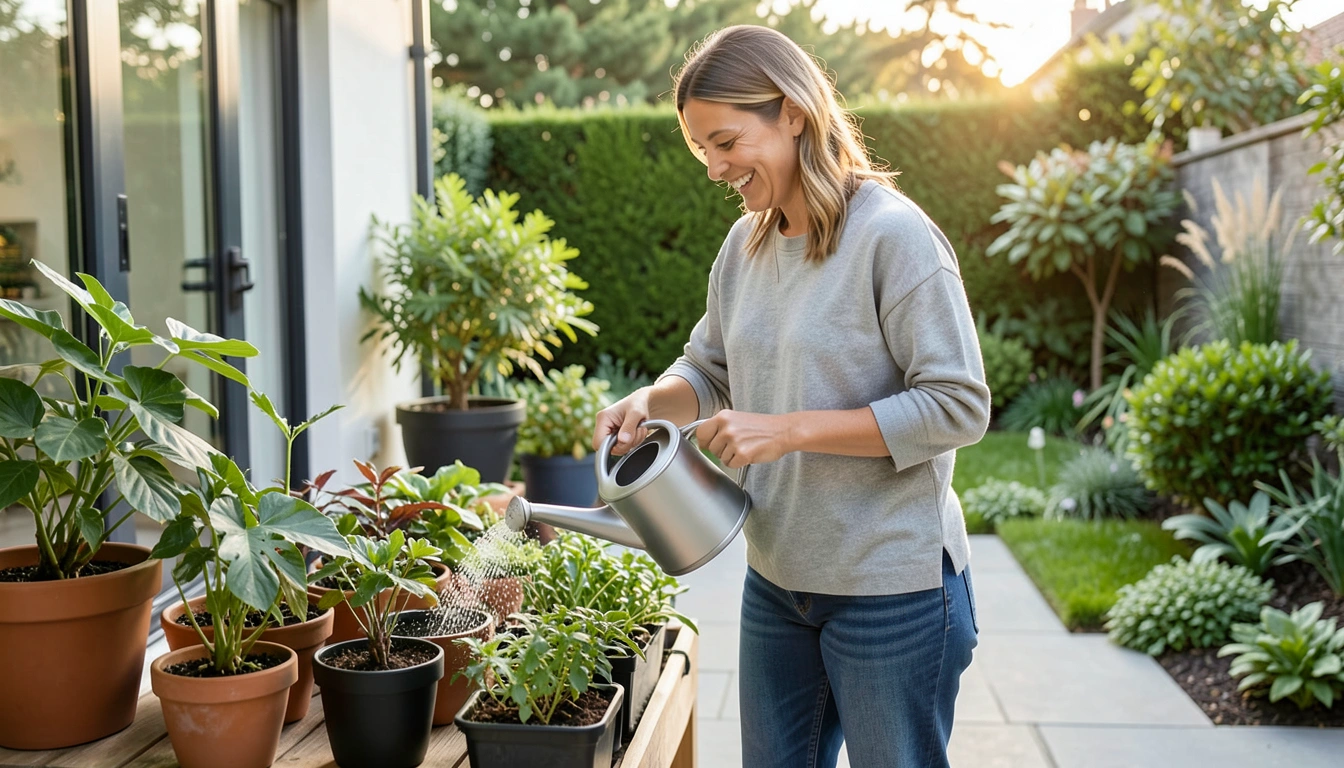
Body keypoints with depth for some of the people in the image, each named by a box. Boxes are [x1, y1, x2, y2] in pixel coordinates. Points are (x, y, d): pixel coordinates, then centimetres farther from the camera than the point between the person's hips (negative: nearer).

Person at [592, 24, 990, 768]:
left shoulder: (892, 233, -17)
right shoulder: (745, 244, 5)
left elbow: (957, 406, -19)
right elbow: (708, 371, 17)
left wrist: (788, 431, -22)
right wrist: (650, 402, -6)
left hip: (892, 587, -6)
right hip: (776, 579, 7)